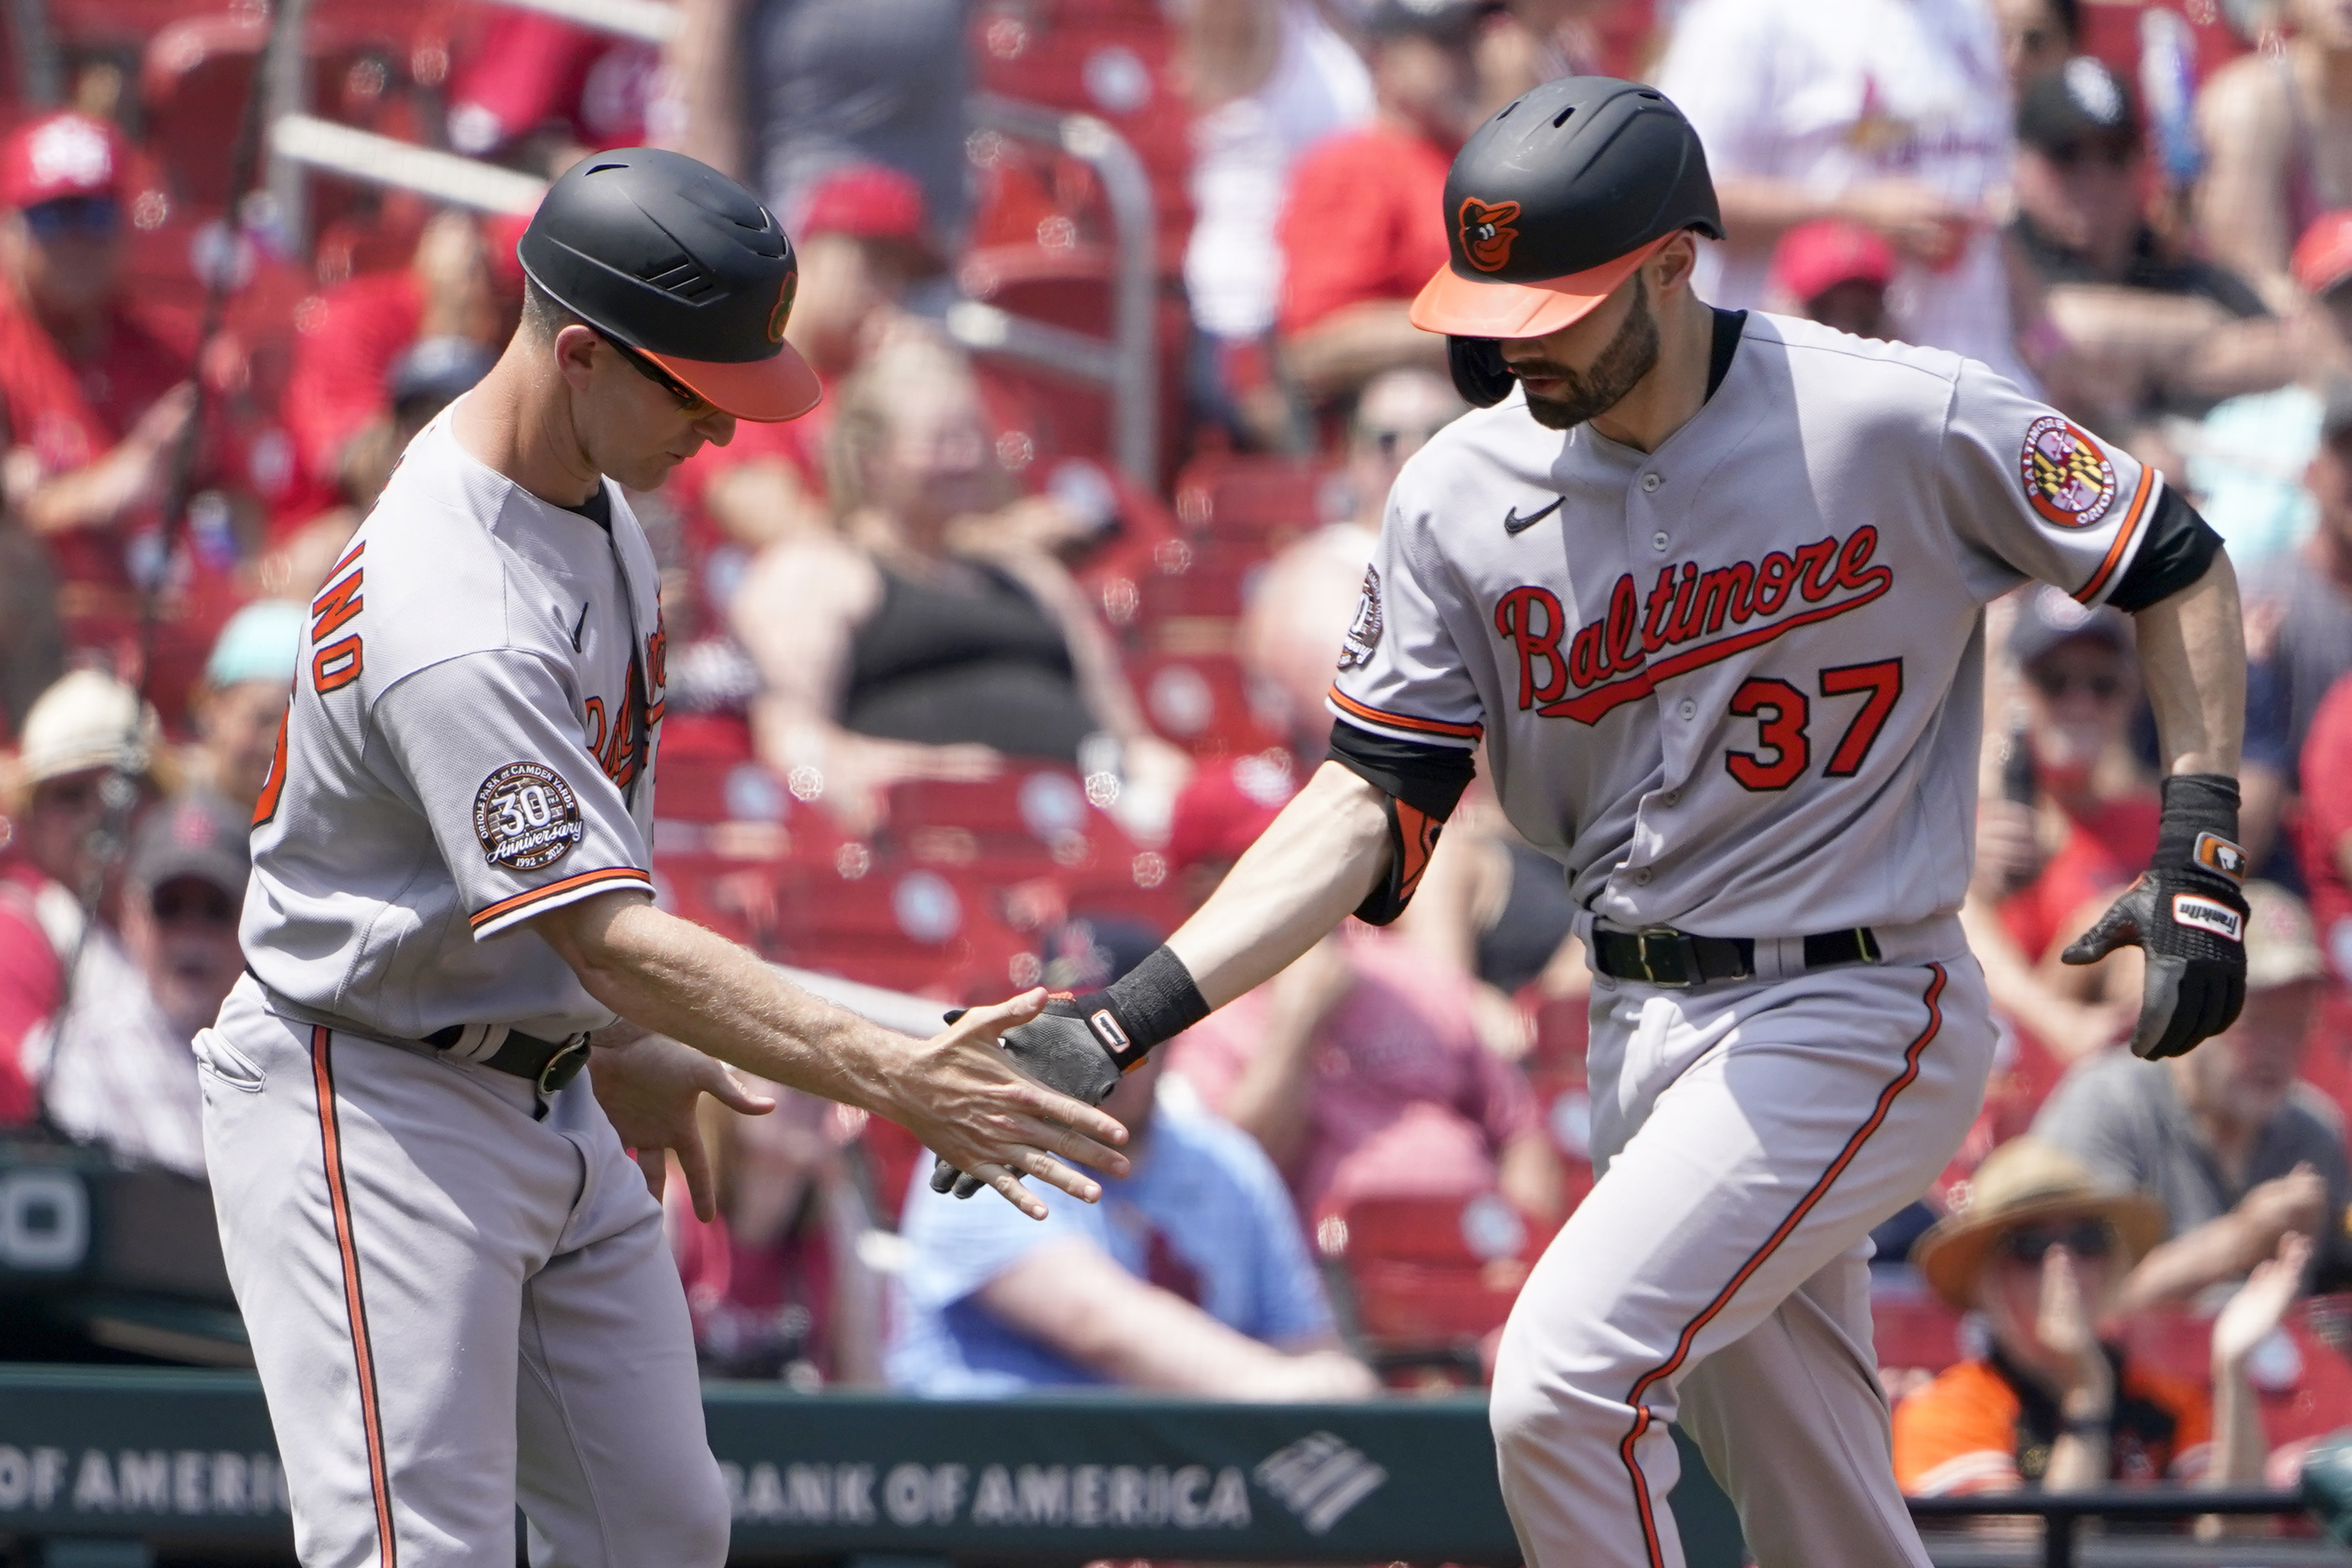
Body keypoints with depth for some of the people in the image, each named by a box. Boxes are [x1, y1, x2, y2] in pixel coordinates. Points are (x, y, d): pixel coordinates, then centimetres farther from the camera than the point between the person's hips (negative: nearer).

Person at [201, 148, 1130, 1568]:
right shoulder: (456, 624, -30)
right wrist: (896, 1080, -40)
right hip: (375, 1115, -10)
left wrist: (627, 1046, 18)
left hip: (554, 1096, 10)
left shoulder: (590, 490, 3)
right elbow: (612, 937, -35)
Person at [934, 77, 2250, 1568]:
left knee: (1565, 1384, -22)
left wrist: (2202, 855, -9)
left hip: (1850, 1018, -6)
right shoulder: (1464, 495, -1)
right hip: (1644, 1036, 6)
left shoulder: (1908, 422, -14)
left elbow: (2179, 570, -1)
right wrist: (1131, 1017, -13)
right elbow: (1374, 805, -1)